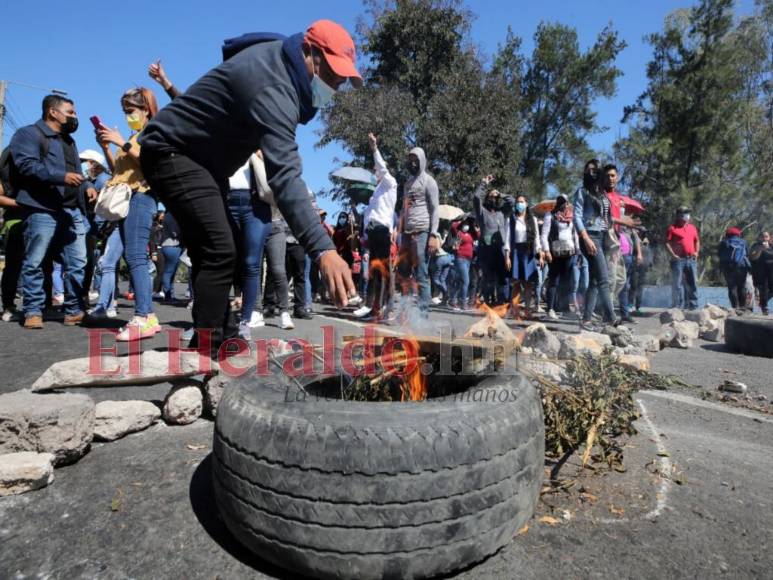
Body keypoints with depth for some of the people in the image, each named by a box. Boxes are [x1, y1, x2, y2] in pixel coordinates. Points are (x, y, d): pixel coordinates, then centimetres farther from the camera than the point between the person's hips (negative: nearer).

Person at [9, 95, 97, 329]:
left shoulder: (69, 140, 27)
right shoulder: (29, 134, 2)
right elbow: (26, 165, -13)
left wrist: (86, 186, 11)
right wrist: (62, 177, -22)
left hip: (73, 211, 7)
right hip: (42, 210, -7)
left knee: (77, 263, 2)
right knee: (34, 262, -2)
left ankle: (74, 311, 7)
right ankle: (33, 311, 6)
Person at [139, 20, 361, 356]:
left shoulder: (281, 60, 1)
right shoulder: (272, 86, -31)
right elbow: (284, 175, -44)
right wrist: (323, 250, -53)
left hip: (201, 157, 11)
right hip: (172, 152, -11)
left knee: (215, 251, 11)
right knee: (220, 251, -21)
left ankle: (222, 339, 18)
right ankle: (207, 351, -15)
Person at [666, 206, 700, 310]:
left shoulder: (692, 228, 17)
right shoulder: (672, 228, -1)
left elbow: (697, 241, 25)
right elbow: (667, 243, -6)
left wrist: (697, 252, 11)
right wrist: (673, 255, -14)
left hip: (692, 259, 5)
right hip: (678, 259, -5)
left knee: (693, 283, 8)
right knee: (677, 284, -3)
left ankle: (693, 306, 15)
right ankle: (677, 307, 1)